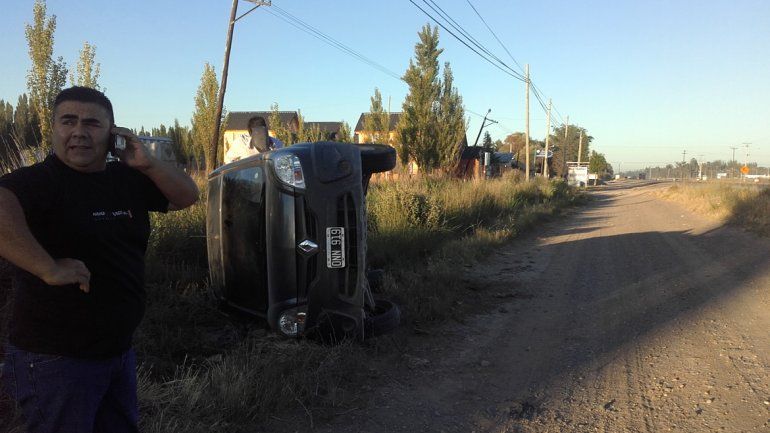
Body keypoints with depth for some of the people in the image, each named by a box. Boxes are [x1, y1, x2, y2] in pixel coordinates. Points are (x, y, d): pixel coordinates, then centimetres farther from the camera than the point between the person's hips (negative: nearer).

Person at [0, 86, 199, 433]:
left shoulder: (127, 179, 4)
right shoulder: (38, 180, -17)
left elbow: (187, 196, 9)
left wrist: (148, 164, -7)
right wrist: (50, 269, -36)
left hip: (120, 350, 7)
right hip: (55, 359, -7)